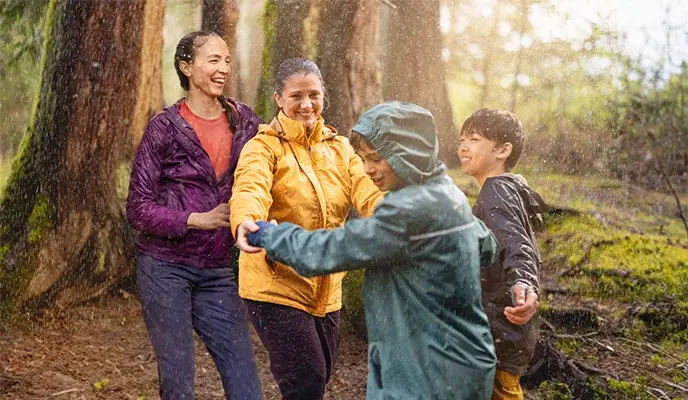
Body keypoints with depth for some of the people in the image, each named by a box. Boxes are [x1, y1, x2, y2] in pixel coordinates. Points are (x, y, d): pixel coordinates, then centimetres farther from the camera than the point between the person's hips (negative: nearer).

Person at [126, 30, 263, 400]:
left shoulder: (244, 120, 5)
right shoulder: (165, 127, -6)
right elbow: (138, 209, -7)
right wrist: (200, 219, -18)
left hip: (218, 272, 4)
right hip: (165, 268, -3)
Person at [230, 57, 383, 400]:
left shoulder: (339, 147, 8)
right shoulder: (264, 147, -8)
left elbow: (367, 192, -10)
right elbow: (250, 190, -28)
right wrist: (246, 222, -52)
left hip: (327, 289, 6)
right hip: (277, 285, -6)